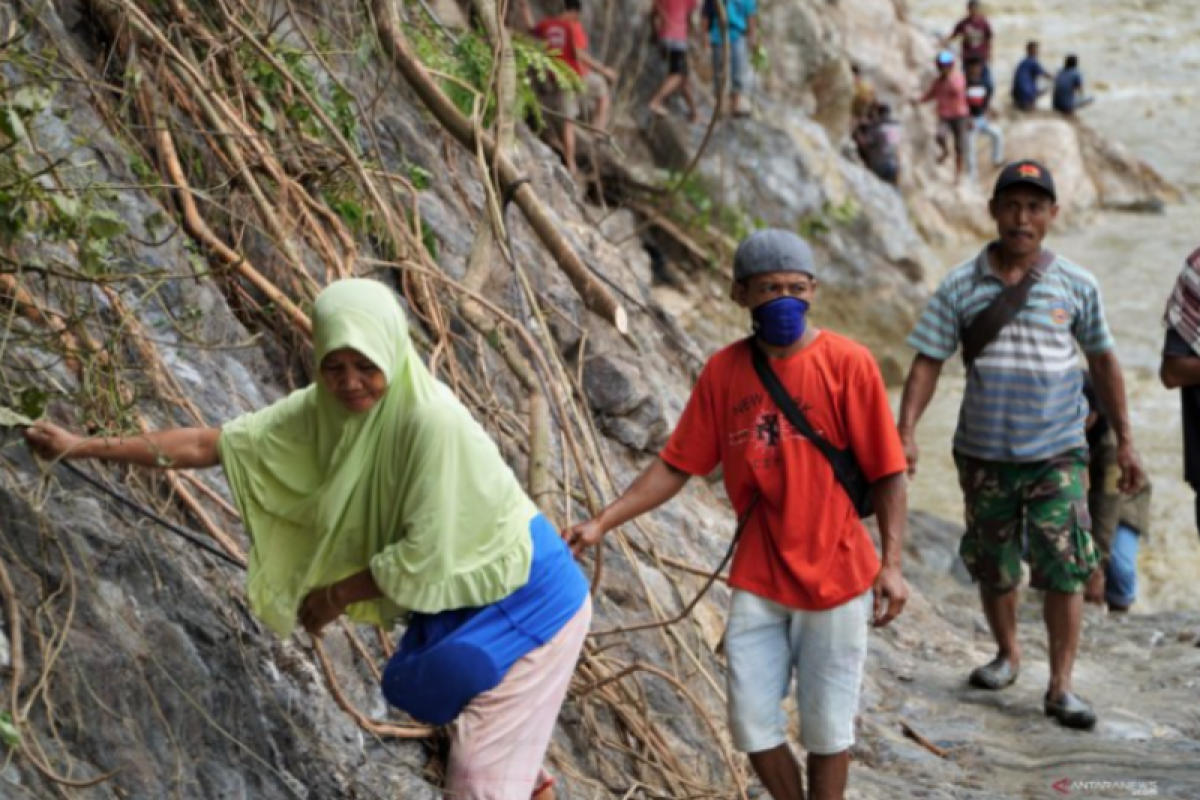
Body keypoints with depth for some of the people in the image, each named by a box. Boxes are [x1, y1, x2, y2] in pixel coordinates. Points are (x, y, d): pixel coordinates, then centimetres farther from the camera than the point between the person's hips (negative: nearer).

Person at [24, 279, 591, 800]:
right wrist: (83, 447, -6)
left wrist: (337, 594, -13)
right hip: (465, 597, 7)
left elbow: (426, 555, -27)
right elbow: (211, 443, -5)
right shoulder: (324, 410, -9)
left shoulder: (431, 420, -31)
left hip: (522, 600, -7)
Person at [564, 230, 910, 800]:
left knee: (826, 728, 8)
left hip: (835, 577, -3)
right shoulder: (724, 371, -1)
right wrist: (602, 523, -7)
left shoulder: (846, 363, -11)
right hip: (758, 578, 3)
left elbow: (887, 474, -8)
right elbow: (675, 465, 2)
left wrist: (891, 565, -13)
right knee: (752, 722, 5)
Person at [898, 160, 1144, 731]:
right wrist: (906, 432, -15)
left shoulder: (1076, 286, -1)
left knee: (1064, 569, -7)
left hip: (1056, 454, -1)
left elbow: (1102, 362, 10)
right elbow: (927, 362, -3)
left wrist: (1125, 441, 11)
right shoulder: (961, 287, -3)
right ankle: (1007, 653, 37)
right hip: (984, 454, 1)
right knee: (993, 566, 14)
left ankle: (1061, 686, 1)